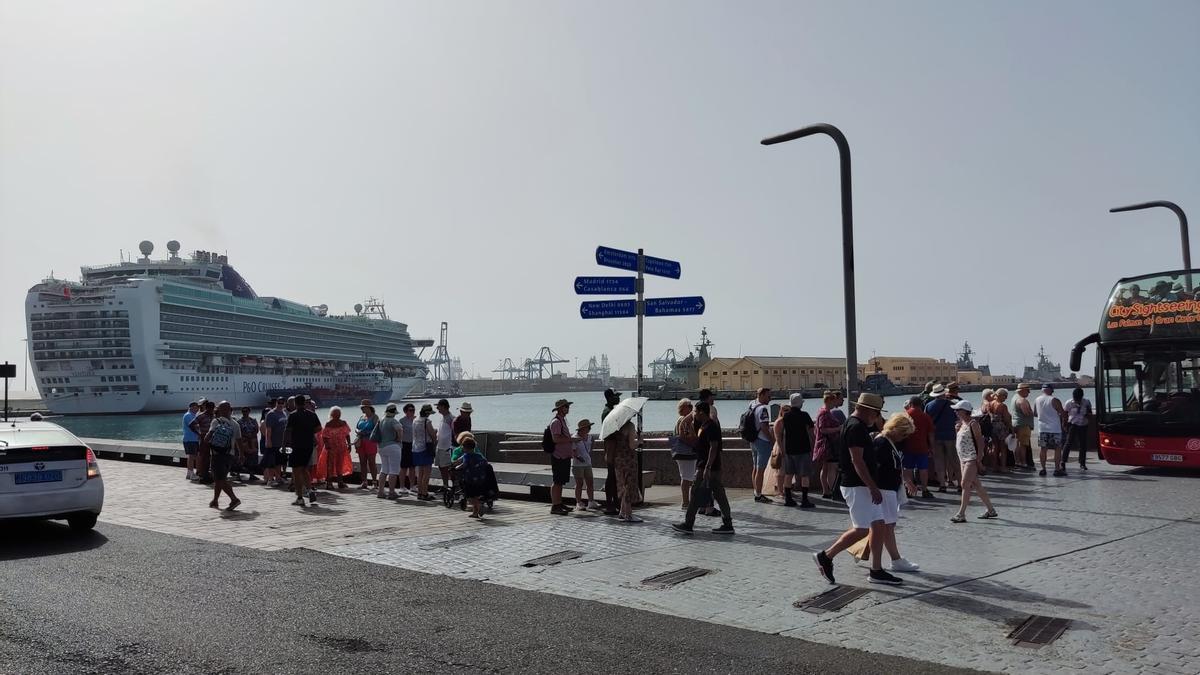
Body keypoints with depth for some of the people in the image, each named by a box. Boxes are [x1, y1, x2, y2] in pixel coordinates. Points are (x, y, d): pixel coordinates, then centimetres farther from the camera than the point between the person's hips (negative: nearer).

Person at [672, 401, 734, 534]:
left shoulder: (711, 427, -16)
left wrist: (707, 468, -26)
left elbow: (713, 447, -22)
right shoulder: (703, 426, 15)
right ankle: (727, 525, 10)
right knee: (719, 495, 8)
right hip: (704, 466, 10)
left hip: (707, 468, -10)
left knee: (696, 494, -3)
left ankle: (688, 524, 3)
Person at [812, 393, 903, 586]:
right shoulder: (855, 427, -17)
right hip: (856, 486, -10)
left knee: (879, 526, 8)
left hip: (864, 486, 10)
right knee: (862, 529, -7)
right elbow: (857, 460, -23)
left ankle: (877, 571, 13)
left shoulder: (857, 425, 16)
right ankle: (826, 556, 4)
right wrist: (873, 487, -22)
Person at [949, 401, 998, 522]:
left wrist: (978, 459, -18)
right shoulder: (961, 423, 13)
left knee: (965, 485, -10)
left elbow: (980, 441, -14)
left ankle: (961, 514, -9)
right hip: (963, 459, 9)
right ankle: (990, 510, 23)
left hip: (972, 459, -9)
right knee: (976, 485, 13)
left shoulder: (973, 423, -11)